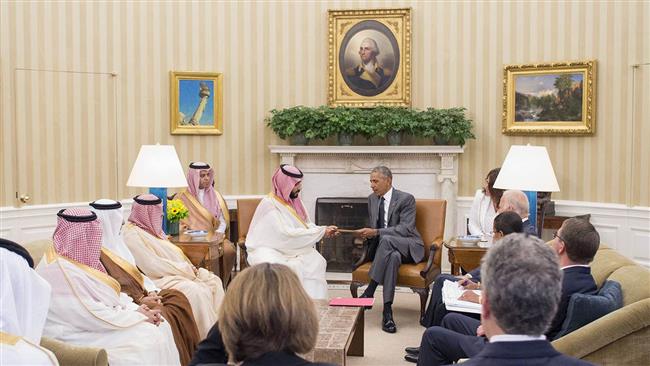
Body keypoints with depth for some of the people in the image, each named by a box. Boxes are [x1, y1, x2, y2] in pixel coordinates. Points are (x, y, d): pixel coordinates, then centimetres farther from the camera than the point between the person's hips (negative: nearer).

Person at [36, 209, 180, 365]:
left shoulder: (75, 259, 6)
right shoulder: (63, 272, -23)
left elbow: (106, 293, 8)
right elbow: (92, 315, -24)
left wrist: (137, 309, -6)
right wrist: (137, 315, -14)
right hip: (78, 335, -9)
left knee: (160, 327, 0)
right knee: (147, 342, -18)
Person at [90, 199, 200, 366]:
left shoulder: (114, 242, 15)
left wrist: (151, 291, -1)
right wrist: (140, 300, -20)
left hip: (140, 293, 9)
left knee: (177, 297, -5)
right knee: (161, 315, -26)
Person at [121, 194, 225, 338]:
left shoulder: (150, 228, 15)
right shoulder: (132, 235, -14)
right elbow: (153, 266, -20)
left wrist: (190, 267, -1)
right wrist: (186, 269, -14)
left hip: (176, 272, 10)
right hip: (158, 280, -10)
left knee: (214, 281, -4)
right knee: (196, 292, -29)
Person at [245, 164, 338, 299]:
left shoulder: (294, 200, 7)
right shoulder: (269, 204, -17)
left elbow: (306, 225, 11)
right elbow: (287, 234, -23)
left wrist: (324, 230, -9)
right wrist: (320, 232, -20)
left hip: (290, 248, 7)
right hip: (267, 249, -7)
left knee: (316, 261, -20)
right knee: (290, 267, -36)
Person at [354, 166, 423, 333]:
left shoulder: (406, 199, -7)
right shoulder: (372, 199, 13)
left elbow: (406, 229, -19)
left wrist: (376, 232, -26)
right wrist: (367, 233, -6)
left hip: (408, 247, -3)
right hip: (386, 247, 4)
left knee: (386, 239, -38)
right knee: (393, 256, -36)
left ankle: (370, 291, -32)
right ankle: (387, 310, -40)